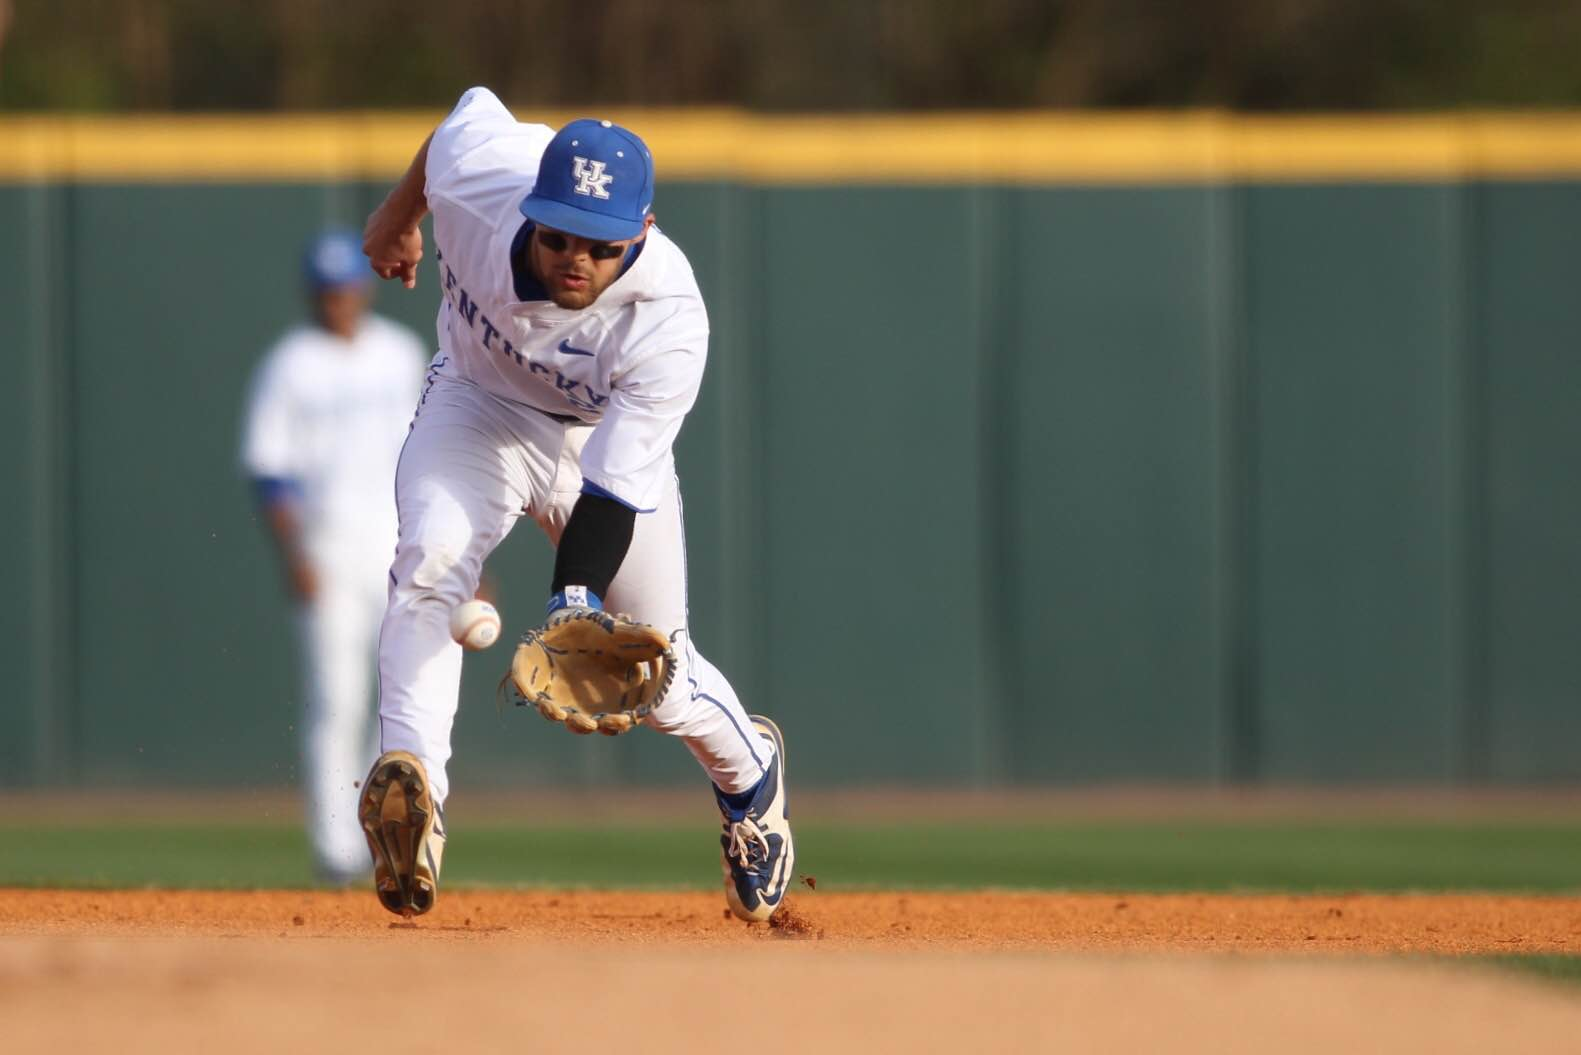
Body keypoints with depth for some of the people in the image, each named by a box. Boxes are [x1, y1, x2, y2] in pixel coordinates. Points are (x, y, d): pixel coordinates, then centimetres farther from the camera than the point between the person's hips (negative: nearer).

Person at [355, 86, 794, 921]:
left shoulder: (670, 322, -37)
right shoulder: (477, 172, -32)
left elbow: (613, 490, -37)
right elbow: (471, 109, -6)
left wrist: (576, 595, -54)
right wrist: (397, 216, 12)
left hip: (605, 441, -1)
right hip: (480, 407, 1)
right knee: (431, 555, -31)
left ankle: (750, 771, 42)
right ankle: (411, 776, -42)